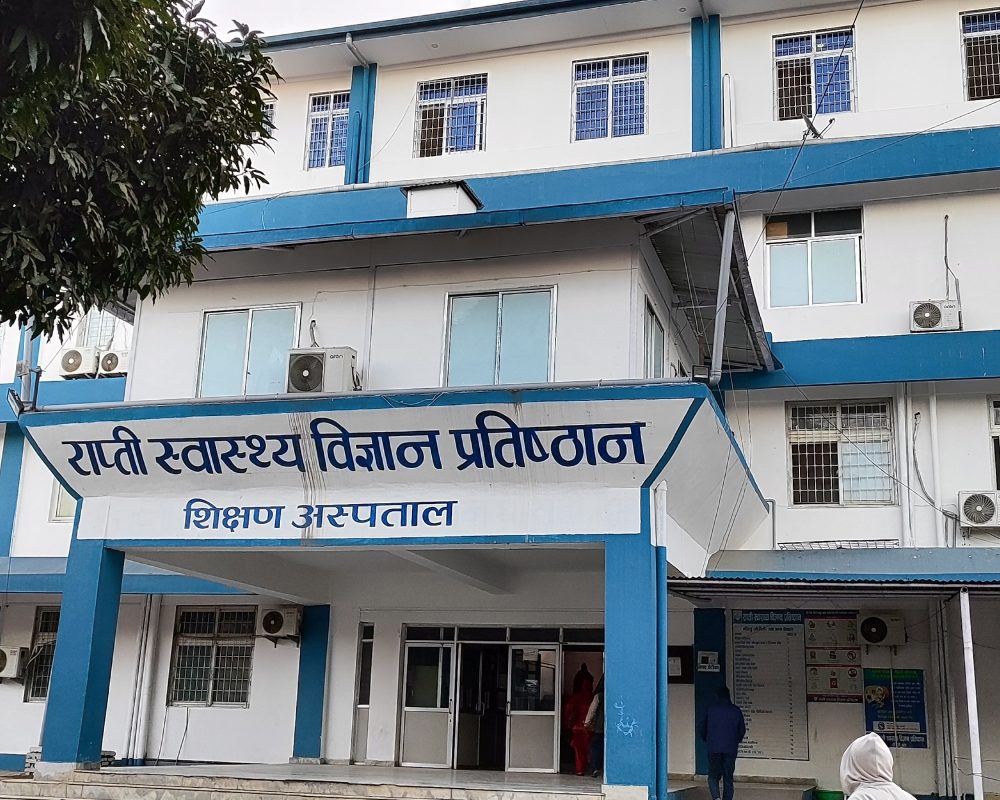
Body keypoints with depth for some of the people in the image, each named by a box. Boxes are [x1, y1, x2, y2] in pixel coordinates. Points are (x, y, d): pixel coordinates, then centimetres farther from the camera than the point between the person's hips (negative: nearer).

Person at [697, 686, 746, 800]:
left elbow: (701, 728, 3)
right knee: (728, 778, 11)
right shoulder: (736, 710, 2)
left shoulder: (711, 709, -1)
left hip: (714, 749, -1)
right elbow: (742, 730, 6)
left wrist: (707, 741, 19)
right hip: (731, 749, 1)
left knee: (713, 776, 7)